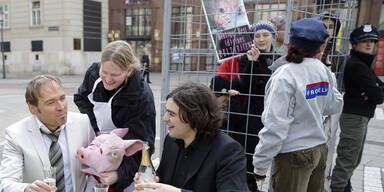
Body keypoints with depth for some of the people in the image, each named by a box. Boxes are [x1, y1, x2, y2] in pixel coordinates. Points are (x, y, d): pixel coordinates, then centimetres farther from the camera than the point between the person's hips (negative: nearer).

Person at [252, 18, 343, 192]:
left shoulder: (285, 76, -20)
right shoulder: (324, 71, -1)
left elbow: (275, 126, -22)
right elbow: (334, 107, 13)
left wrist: (260, 165, -14)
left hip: (294, 155, -7)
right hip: (319, 148, 7)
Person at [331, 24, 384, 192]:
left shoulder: (363, 63, 15)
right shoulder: (356, 65, -17)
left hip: (360, 116, 10)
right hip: (354, 116, -10)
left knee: (354, 159, 20)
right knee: (348, 160, -4)